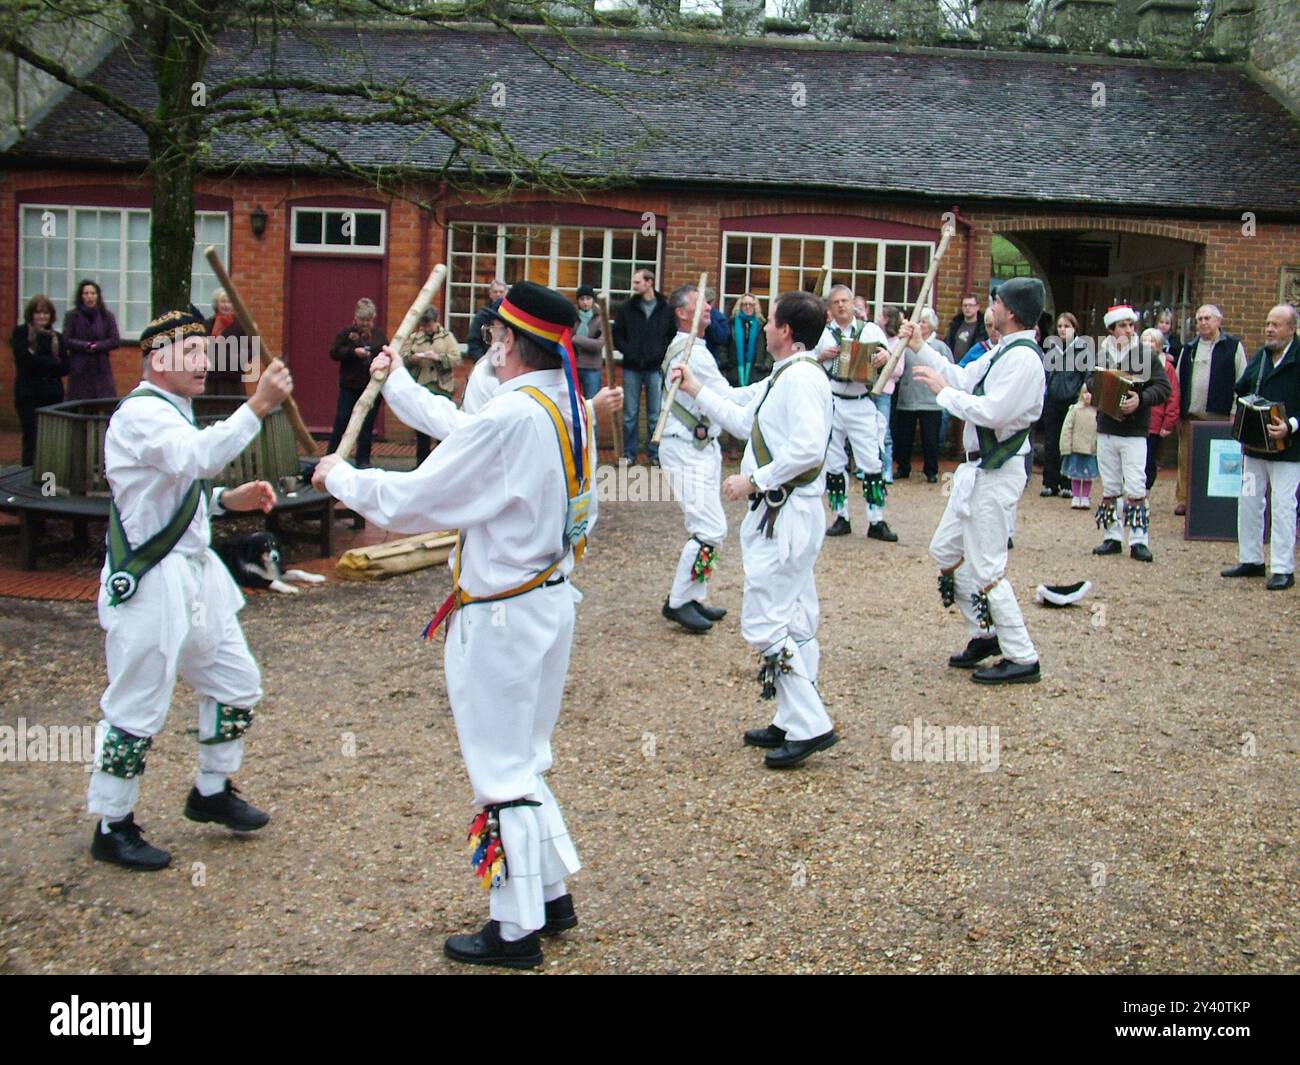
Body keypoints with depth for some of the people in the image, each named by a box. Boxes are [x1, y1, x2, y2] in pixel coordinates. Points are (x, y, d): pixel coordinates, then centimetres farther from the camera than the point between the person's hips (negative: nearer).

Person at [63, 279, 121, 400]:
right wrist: (85, 346, -14)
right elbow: (66, 341, -3)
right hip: (79, 370, -1)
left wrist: (97, 346, -11)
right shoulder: (71, 316, 5)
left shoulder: (107, 316, 8)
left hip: (101, 369, 1)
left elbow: (116, 341, 2)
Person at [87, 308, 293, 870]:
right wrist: (257, 406, -41)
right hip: (149, 585, -10)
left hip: (196, 572, 10)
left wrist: (228, 499, 5)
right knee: (137, 709, 0)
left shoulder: (173, 412, 15)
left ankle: (211, 792, 36)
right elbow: (199, 458, -36)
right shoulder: (140, 414, -17)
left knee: (236, 685, 17)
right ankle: (112, 828, 16)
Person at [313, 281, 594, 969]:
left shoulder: (510, 418, -24)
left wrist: (340, 477, 0)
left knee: (503, 771, 4)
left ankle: (516, 931, 17)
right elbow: (463, 433, 18)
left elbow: (409, 502, -18)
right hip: (551, 598, 9)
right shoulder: (571, 408, 3)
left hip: (501, 616, -9)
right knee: (524, 760, 22)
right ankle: (552, 896, 34)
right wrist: (396, 383, 31)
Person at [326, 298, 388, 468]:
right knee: (341, 421, -1)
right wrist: (353, 352, -20)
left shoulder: (379, 334, 8)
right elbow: (334, 352, -6)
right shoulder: (346, 332, 0)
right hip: (350, 386, -2)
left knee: (367, 425, 6)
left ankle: (363, 459, 13)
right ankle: (331, 455, 10)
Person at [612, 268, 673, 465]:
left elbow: (673, 336, 5)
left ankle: (655, 453, 14)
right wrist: (629, 352, -5)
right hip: (632, 368, 1)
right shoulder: (627, 307, 4)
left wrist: (662, 354, -7)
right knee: (630, 414, 5)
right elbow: (617, 335, 7)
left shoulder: (665, 308, 0)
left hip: (656, 368, -1)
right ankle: (630, 453, 13)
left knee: (655, 414, 5)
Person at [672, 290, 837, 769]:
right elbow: (745, 420, 26)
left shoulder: (802, 377, -16)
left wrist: (754, 480, -20)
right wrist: (698, 390, 27)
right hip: (782, 513, 11)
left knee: (765, 622, -10)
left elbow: (808, 448, -27)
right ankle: (795, 722, 24)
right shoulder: (782, 378, 17)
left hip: (788, 512, -11)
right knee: (791, 622, 15)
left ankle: (810, 725, -7)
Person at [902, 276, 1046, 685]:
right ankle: (985, 634, 28)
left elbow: (991, 411, -28)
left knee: (986, 568, -6)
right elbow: (962, 379, 19)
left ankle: (1022, 659, 4)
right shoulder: (1001, 352, 12)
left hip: (997, 474, -11)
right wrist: (919, 348, 18)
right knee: (945, 550, 17)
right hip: (977, 469, 11)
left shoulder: (1023, 358, -20)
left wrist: (942, 390, -17)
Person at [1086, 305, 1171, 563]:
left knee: (1135, 488, -8)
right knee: (1109, 488, 10)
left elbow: (1163, 388, -6)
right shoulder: (1101, 355, 6)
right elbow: (1091, 384, 9)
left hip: (1135, 432, -3)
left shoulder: (1147, 355, -2)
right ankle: (1112, 537, 19)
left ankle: (1139, 540, -3)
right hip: (1106, 430, 4)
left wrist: (1141, 400, -21)